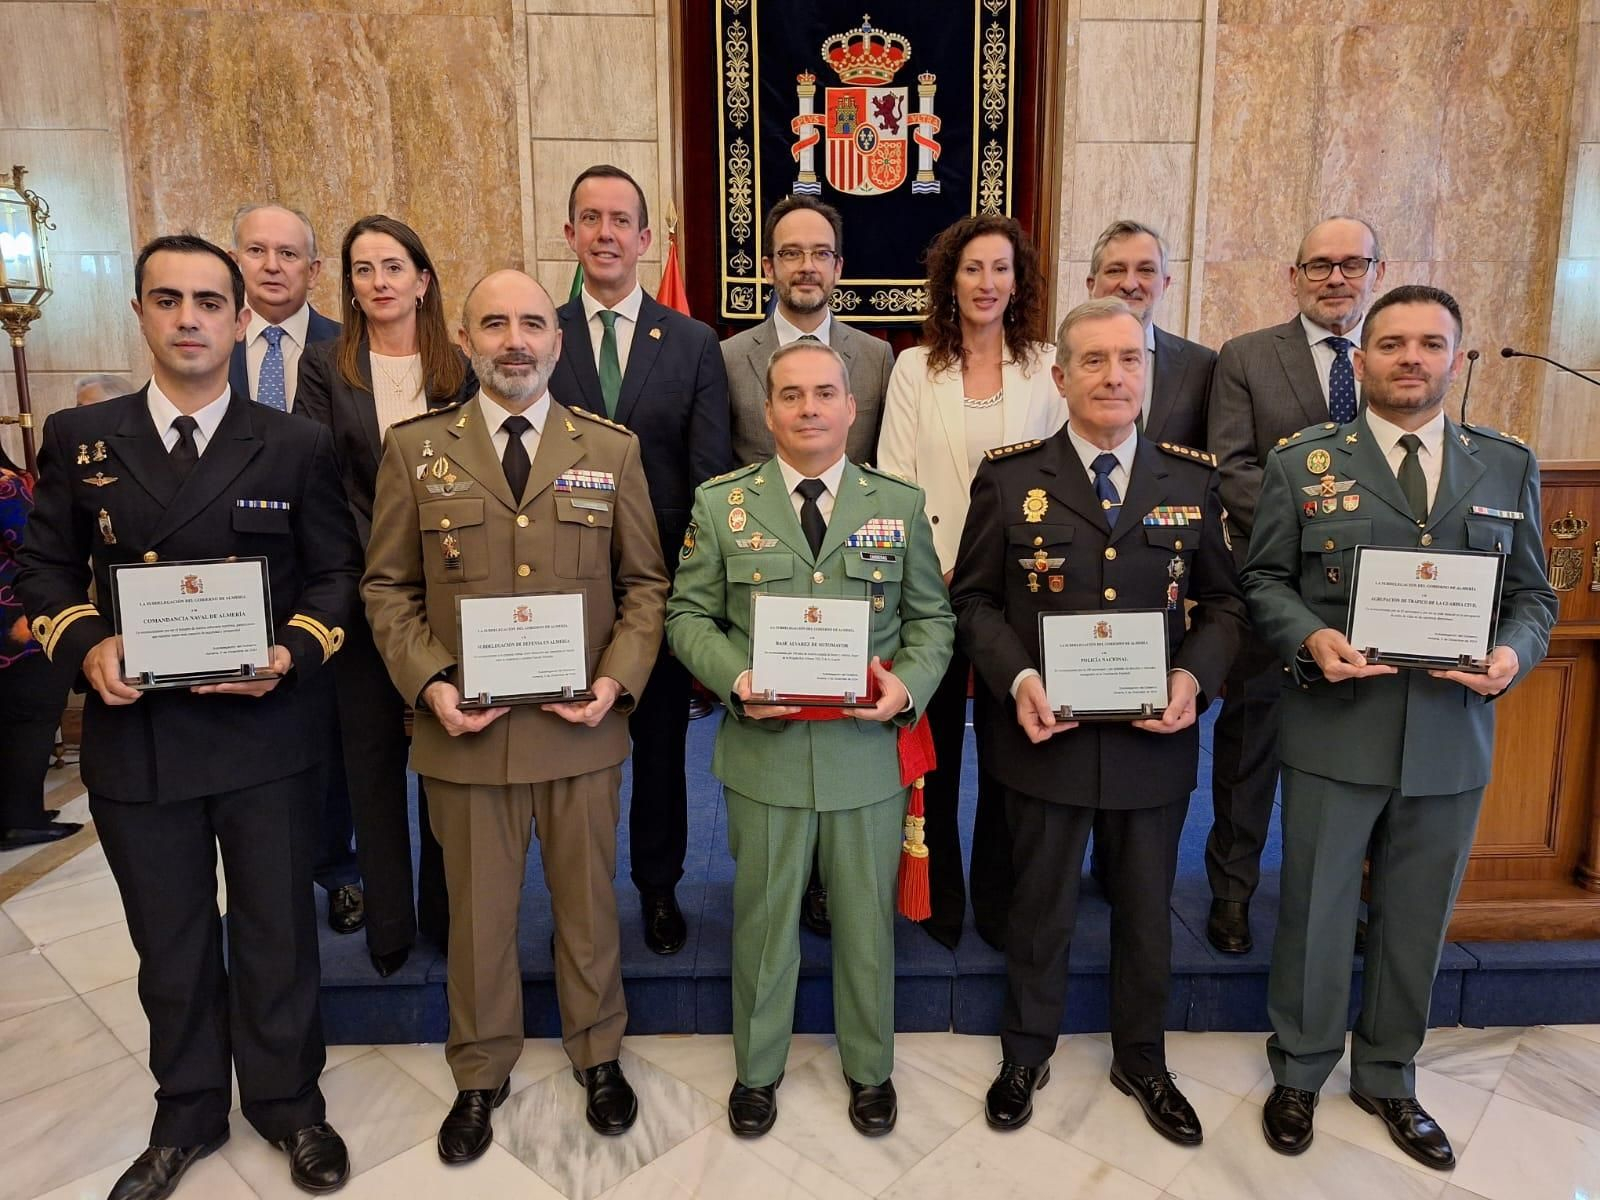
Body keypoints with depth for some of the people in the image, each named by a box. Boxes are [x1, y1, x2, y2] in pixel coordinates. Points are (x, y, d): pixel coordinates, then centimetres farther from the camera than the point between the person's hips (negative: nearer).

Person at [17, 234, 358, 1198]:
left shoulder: (299, 446, 0)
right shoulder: (78, 438, 5)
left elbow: (336, 575, 0)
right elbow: (48, 568, 8)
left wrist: (293, 653, -17)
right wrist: (85, 644, -12)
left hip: (267, 731, -1)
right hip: (134, 733, 2)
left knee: (277, 931, 11)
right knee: (170, 942, 16)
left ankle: (289, 1102, 33)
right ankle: (189, 1114, 37)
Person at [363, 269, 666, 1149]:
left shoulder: (611, 448, 3)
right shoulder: (414, 449, 2)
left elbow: (645, 582, 4)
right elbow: (388, 588, 3)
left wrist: (618, 680, -10)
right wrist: (428, 682, -11)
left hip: (582, 726, 1)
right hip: (464, 727, 0)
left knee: (588, 903, 16)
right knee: (478, 912, 14)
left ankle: (596, 1054, 39)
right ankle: (480, 1074, 37)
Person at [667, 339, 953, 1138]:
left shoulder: (900, 504, 4)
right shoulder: (721, 503, 1)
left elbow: (932, 616, 6)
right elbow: (688, 616, 1)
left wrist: (909, 684, -13)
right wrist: (737, 679, -17)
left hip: (867, 750, 1)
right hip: (765, 749, -1)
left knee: (866, 919, 15)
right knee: (764, 918, 14)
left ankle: (869, 1070, 37)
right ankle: (757, 1070, 36)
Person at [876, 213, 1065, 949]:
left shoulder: (1047, 367, 4)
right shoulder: (914, 367, 3)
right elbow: (893, 479, -2)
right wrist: (938, 566, -10)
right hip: (931, 583, 0)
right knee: (934, 743, 9)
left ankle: (997, 895, 27)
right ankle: (938, 892, 26)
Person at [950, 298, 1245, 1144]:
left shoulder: (1193, 478, 1)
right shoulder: (1010, 476, -4)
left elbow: (1223, 600, 5)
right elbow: (974, 598, -2)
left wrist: (1195, 677, -13)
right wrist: (1017, 679, -17)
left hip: (1154, 739, 2)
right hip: (1045, 733, -2)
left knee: (1146, 906, 19)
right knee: (1040, 905, 16)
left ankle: (1141, 1058, 42)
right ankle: (1026, 1054, 39)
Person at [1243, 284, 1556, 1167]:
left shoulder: (1507, 466, 7)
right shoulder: (1302, 464, 0)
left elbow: (1534, 595, 8)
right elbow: (1264, 582, 0)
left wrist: (1514, 653, -13)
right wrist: (1311, 638, -18)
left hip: (1453, 738, 3)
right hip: (1336, 731, -2)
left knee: (1417, 920, 16)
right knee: (1315, 913, 10)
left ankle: (1388, 1078, 37)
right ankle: (1299, 1073, 31)